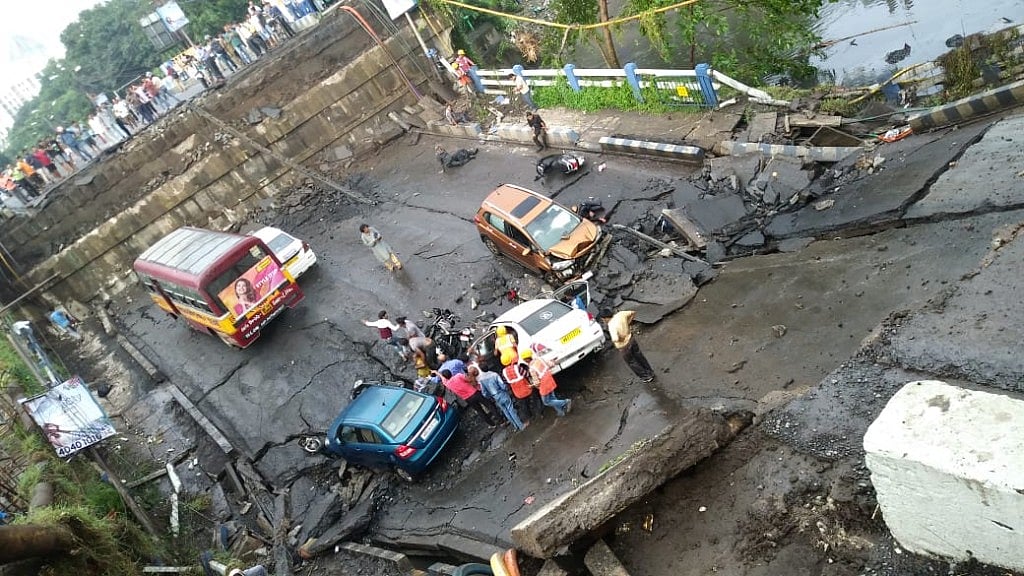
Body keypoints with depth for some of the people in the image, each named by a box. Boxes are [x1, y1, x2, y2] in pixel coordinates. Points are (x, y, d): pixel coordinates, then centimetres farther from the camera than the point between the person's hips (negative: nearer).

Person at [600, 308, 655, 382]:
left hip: (624, 346, -7)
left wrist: (613, 340, -22)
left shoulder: (611, 325, -33)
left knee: (631, 362, 18)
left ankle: (646, 377, 33)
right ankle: (650, 372, 46)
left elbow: (616, 339, -46)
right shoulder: (620, 314, -13)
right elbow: (633, 313, 1)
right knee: (639, 357, 27)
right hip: (631, 339, 7)